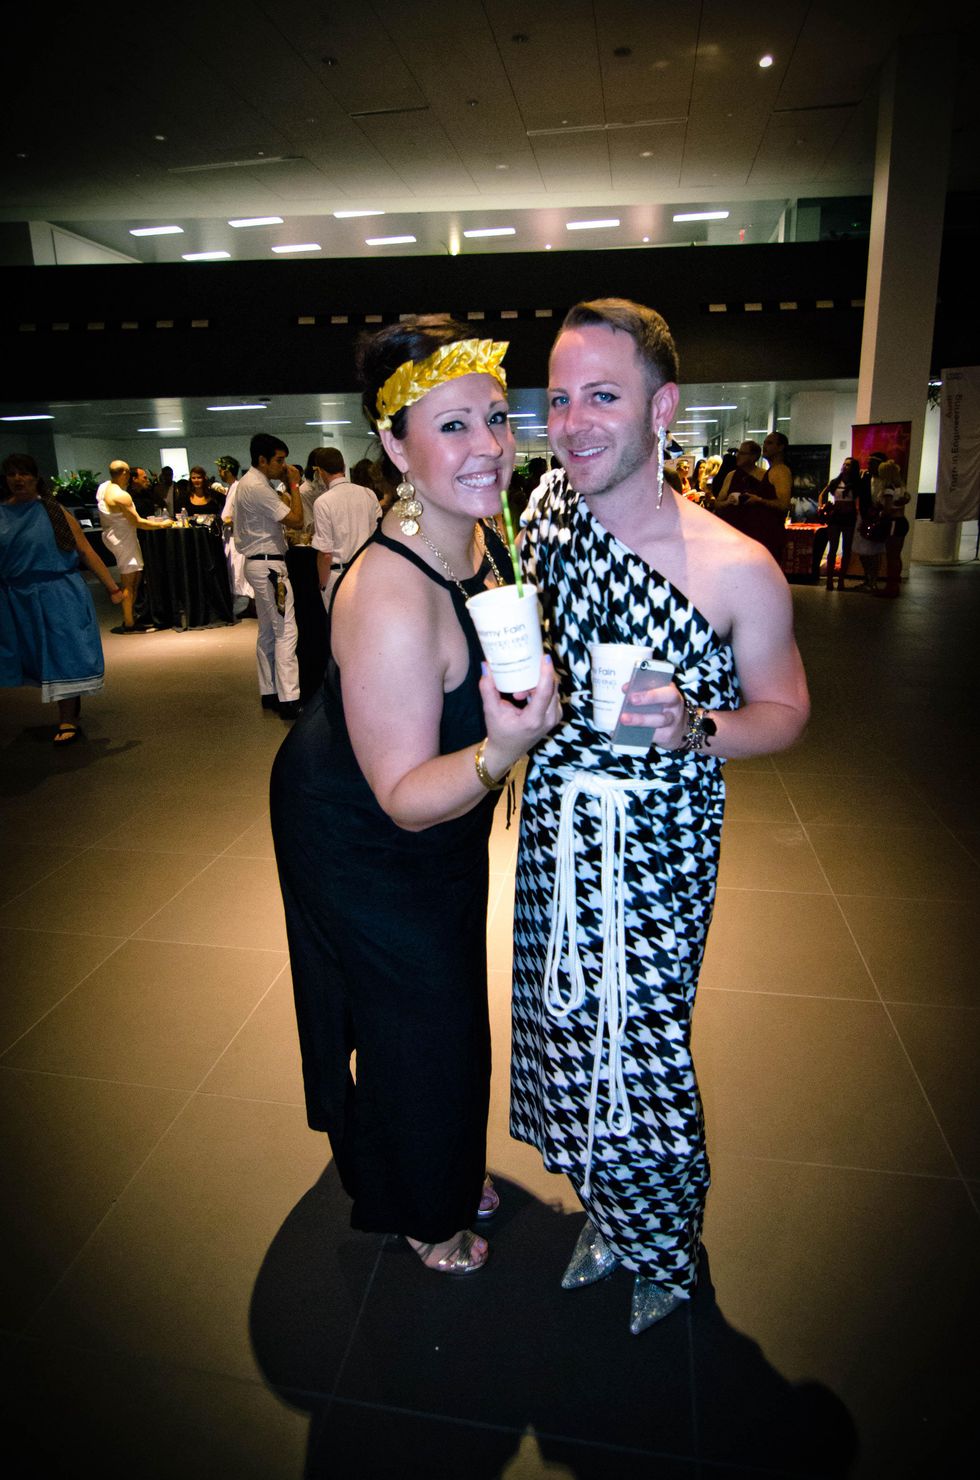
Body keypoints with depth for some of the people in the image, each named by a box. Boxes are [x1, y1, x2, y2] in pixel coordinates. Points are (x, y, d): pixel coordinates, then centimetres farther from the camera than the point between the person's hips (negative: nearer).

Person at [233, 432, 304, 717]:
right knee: (285, 631, -10)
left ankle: (269, 693, 20)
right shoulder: (257, 487, -18)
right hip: (269, 565, -11)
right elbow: (296, 520, -19)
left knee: (267, 632, 14)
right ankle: (289, 699, -9)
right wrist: (294, 487, -9)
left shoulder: (248, 483, 14)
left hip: (258, 563, 11)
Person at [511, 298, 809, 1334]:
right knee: (565, 1031, 19)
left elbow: (783, 710, -6)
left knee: (641, 1053, 6)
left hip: (658, 848, -5)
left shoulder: (737, 570, -17)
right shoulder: (547, 506, -2)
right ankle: (607, 1211, 48)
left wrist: (694, 728, -24)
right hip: (553, 828, 5)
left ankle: (664, 1246, 40)